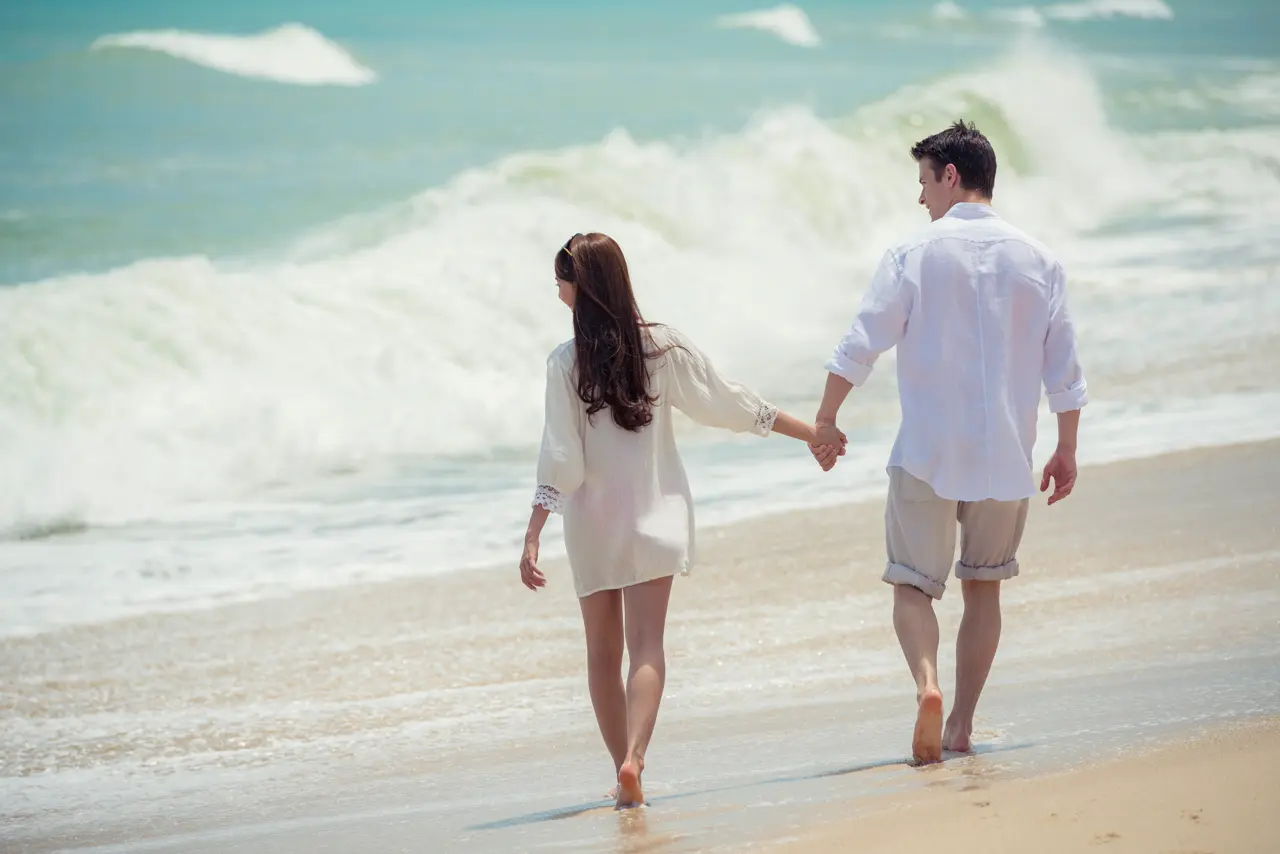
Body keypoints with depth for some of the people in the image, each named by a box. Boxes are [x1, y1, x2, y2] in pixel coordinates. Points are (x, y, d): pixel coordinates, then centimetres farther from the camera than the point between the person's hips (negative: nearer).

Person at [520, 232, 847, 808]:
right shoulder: (664, 348, -3)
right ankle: (633, 756, -28)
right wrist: (811, 433, 12)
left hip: (592, 523, -1)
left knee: (603, 649, 13)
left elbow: (558, 461, -12)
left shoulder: (566, 364, -10)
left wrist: (532, 538, -10)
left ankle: (624, 768, 14)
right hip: (654, 517, 1)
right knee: (647, 646, -6)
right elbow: (733, 406, 2)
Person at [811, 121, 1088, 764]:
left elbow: (859, 346, -9)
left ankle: (926, 682, -24)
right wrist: (1067, 452, 15)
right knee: (983, 585, 16)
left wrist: (825, 421, 1)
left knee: (912, 584, 4)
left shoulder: (915, 256, -6)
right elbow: (1064, 372, 5)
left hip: (927, 452, -3)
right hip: (1006, 458, 3)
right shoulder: (1037, 261, 3)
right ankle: (962, 722, 14)